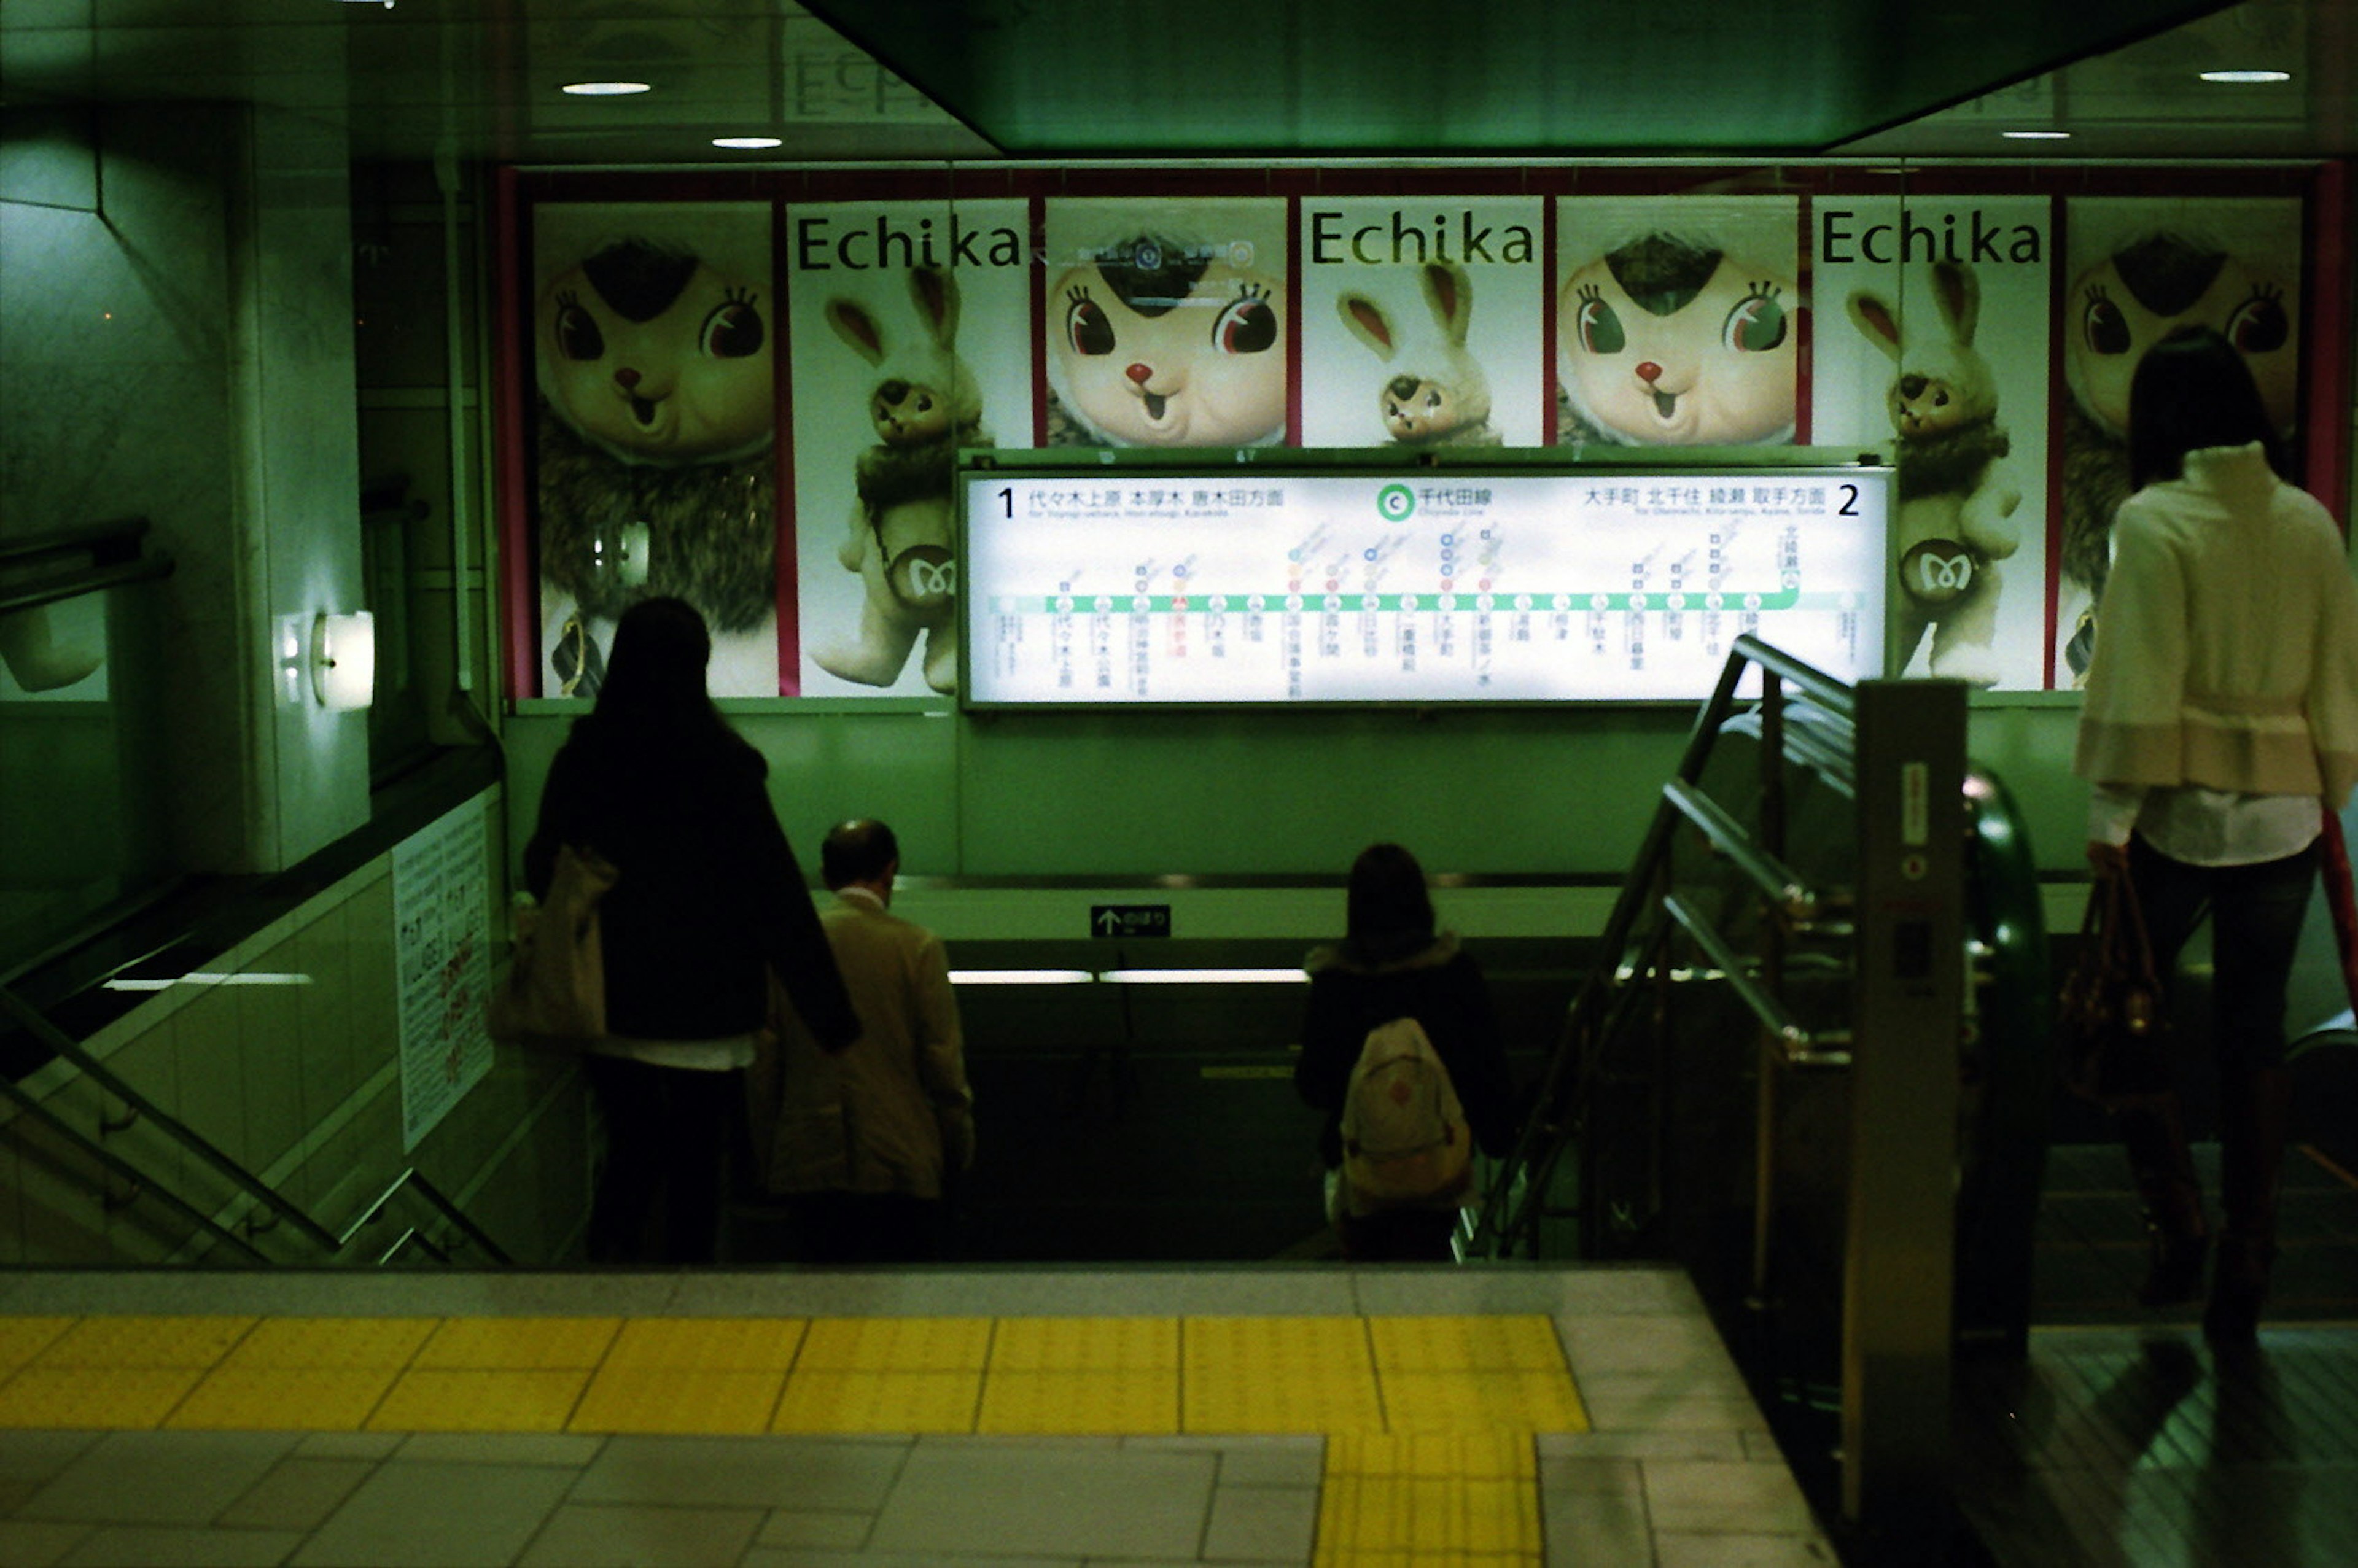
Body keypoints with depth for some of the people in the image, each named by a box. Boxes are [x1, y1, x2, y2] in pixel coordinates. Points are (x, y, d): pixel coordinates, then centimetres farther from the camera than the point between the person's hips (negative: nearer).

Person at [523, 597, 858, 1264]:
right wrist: (831, 1012, -6)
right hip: (704, 1005, -3)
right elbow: (777, 891, -11)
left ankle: (609, 1248, -1)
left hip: (608, 1005, 3)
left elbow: (540, 874, 6)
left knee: (632, 1147, 18)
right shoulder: (722, 764, -13)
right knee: (697, 1160, 10)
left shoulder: (580, 758, -4)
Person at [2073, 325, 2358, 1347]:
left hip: (2180, 809, -4)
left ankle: (2177, 1222, 4)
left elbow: (2137, 678, -13)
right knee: (2254, 1034, 10)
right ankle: (2244, 1271, 13)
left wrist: (2109, 810, -9)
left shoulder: (2155, 521, -10)